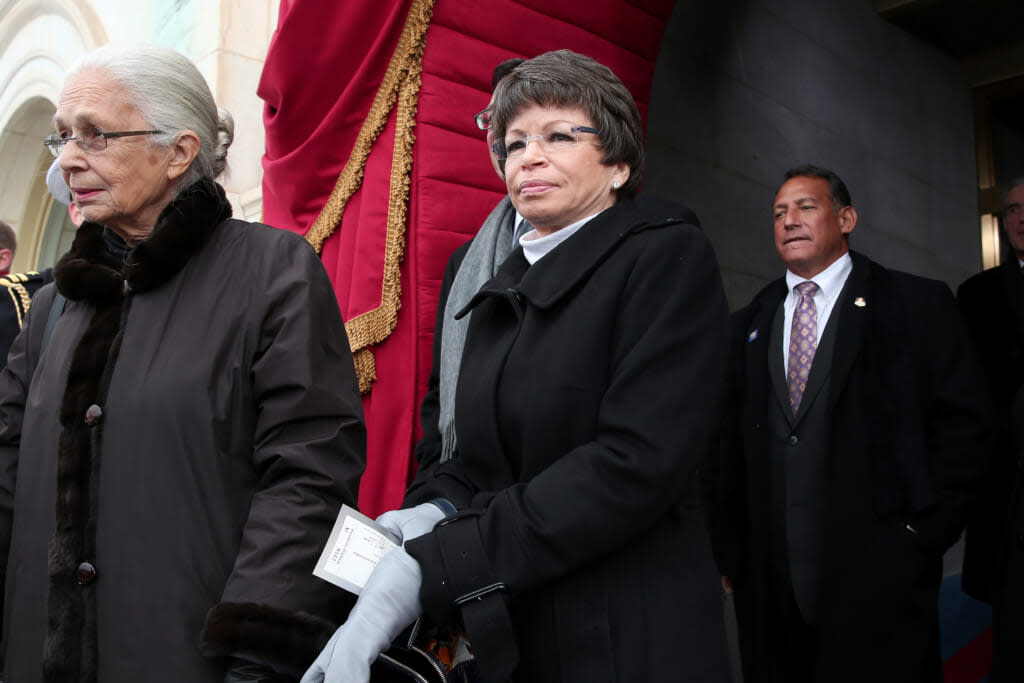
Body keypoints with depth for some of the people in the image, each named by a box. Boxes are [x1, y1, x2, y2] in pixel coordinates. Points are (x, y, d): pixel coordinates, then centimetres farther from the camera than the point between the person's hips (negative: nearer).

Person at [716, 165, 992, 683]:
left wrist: (926, 532, -9)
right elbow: (730, 441, 9)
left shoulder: (918, 304, 3)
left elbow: (962, 420, -2)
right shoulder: (748, 325, 12)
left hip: (880, 571, -3)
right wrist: (729, 547, 4)